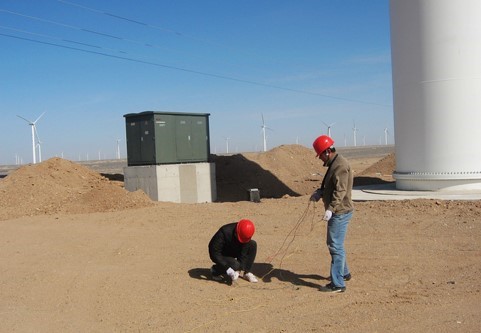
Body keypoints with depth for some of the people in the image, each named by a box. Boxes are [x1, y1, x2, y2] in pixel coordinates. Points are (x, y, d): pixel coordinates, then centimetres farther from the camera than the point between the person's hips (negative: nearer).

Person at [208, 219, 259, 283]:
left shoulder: (245, 233, -20)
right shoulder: (225, 232, -35)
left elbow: (243, 254, -14)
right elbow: (214, 253, -34)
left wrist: (238, 270, -23)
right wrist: (228, 269, -38)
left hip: (233, 251, 5)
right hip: (220, 255, -5)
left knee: (253, 244, -16)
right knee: (235, 265, -33)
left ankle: (247, 272, -5)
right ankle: (215, 269, -3)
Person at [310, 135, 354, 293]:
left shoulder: (340, 165, -18)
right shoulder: (333, 164, 15)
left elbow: (340, 191, -26)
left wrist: (331, 209, -33)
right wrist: (319, 192, 6)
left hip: (340, 212, -11)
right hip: (337, 212, 11)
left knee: (336, 246, -8)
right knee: (333, 244, 22)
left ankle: (338, 284, -3)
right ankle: (343, 273, 38)